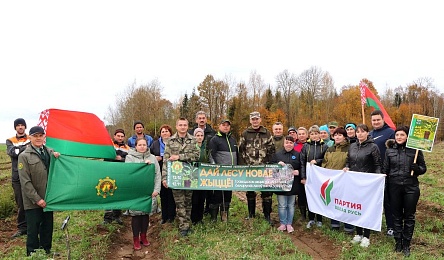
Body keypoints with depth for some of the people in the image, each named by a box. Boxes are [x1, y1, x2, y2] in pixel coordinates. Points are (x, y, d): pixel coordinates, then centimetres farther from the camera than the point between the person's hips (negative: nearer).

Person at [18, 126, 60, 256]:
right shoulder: (24, 156, -7)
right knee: (33, 230, 5)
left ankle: (46, 251, 30)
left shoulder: (50, 152, 7)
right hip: (33, 202, -4)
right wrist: (37, 199, -14)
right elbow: (25, 182, -10)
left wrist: (58, 158, -7)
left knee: (48, 227, 14)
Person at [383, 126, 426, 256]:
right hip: (394, 187, 2)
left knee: (409, 217, 8)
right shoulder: (389, 150, 4)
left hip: (411, 187, -1)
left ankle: (406, 244, 21)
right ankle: (398, 242, 24)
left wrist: (417, 168, -18)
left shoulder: (415, 150, -2)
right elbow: (385, 170, 7)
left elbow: (423, 168, 3)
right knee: (396, 216, 10)